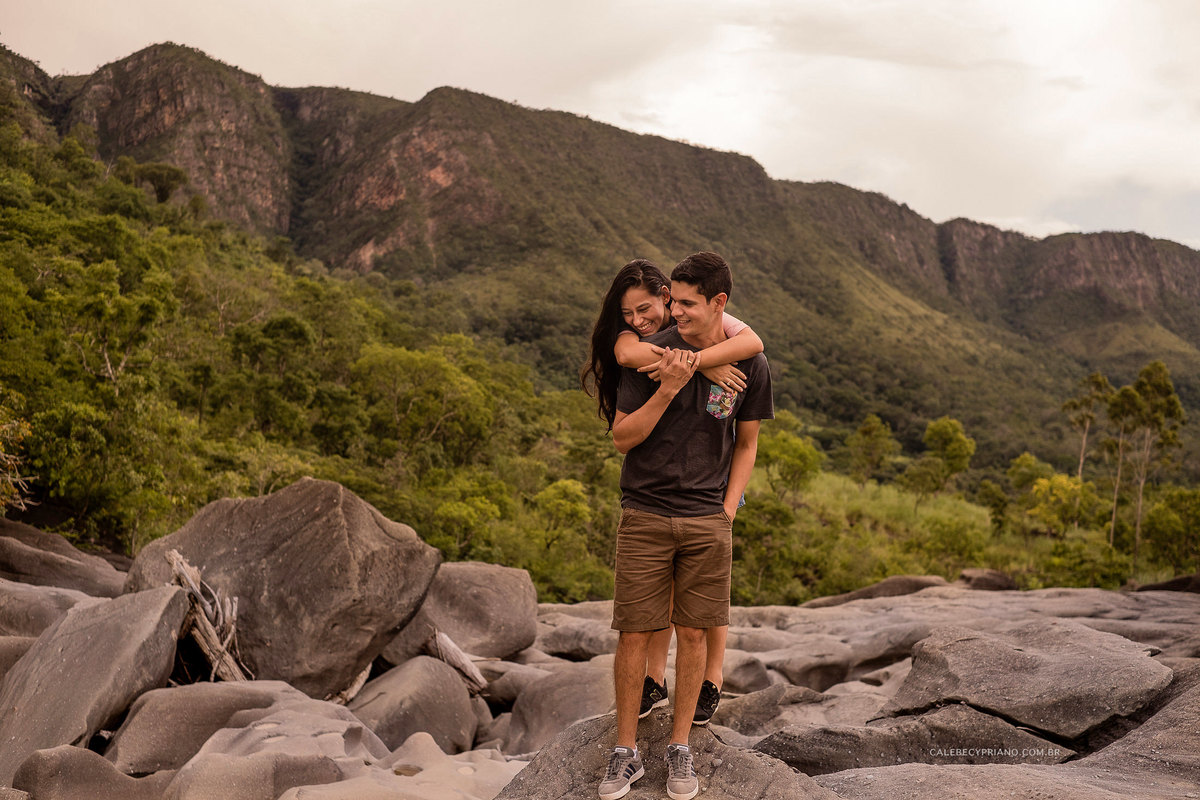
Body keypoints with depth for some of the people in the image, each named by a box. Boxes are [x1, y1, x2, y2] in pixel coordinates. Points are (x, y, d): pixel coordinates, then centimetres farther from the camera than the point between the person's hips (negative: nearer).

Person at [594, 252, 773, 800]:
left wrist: (727, 511, 4)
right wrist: (667, 389, -18)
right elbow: (622, 438, -5)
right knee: (634, 635, 0)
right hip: (644, 515, -1)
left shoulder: (749, 365, 0)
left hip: (707, 522, 1)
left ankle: (680, 749, 23)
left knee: (693, 634, 6)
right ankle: (626, 753, 16)